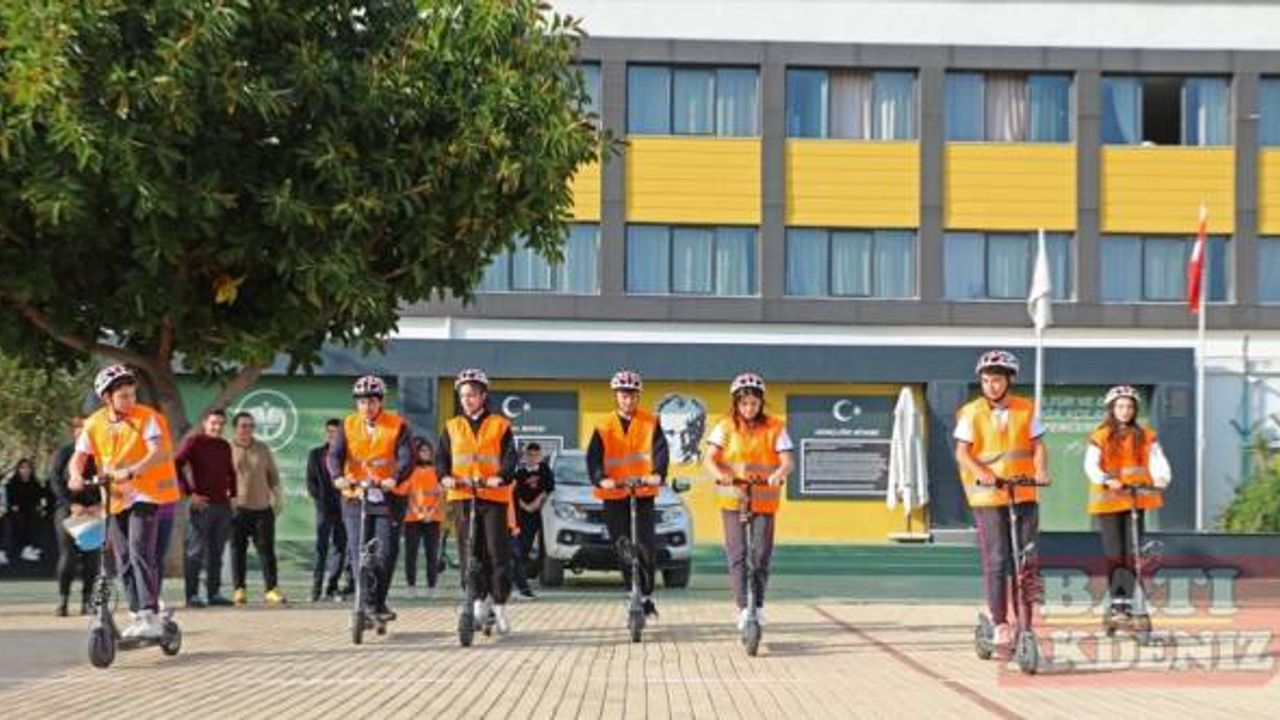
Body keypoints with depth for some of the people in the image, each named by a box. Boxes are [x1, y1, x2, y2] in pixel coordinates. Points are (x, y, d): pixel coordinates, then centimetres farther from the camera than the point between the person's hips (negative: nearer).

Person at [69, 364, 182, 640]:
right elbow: (79, 456, 2)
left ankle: (150, 616, -21)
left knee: (140, 551, -19)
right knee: (124, 560, 8)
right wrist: (76, 475, -21)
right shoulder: (95, 423, 3)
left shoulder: (147, 418, -10)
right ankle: (138, 616, 17)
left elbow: (158, 452, -23)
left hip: (144, 494, -5)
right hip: (114, 498, 5)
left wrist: (130, 472, -38)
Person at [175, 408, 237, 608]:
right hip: (202, 504, -6)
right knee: (196, 550, -5)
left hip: (222, 505, 6)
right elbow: (177, 466, -12)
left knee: (216, 551, 9)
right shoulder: (194, 442, -3)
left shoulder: (225, 446, 16)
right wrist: (190, 493, -15)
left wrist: (232, 494, 16)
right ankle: (192, 595, -4)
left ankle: (214, 593, 13)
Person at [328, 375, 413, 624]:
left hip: (387, 497, -2)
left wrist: (395, 479, -32)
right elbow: (335, 454, -5)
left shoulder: (397, 426, -2)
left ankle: (379, 602, 9)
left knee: (385, 553, -5)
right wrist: (337, 477, -26)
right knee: (358, 553, -4)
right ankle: (367, 603, 2)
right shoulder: (348, 425, 5)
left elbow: (406, 458, -12)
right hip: (355, 496, 2)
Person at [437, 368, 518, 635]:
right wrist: (445, 477, -13)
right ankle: (479, 600, 7)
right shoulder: (451, 427, 16)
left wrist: (501, 477, -21)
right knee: (470, 554, -2)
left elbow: (510, 457, -1)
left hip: (494, 496, -2)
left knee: (498, 553, -4)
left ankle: (499, 605, 4)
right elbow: (441, 457, 8)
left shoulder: (500, 425, 8)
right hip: (462, 496, 2)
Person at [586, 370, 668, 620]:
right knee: (623, 549, 1)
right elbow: (593, 457, -6)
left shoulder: (650, 423, 4)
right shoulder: (604, 428, 4)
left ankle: (647, 595, 6)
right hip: (614, 495, 1)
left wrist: (657, 474, -27)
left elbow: (661, 450, -8)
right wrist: (601, 479, -26)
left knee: (647, 546, -8)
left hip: (644, 493, -1)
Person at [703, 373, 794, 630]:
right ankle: (743, 608, -5)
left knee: (762, 553, -2)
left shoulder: (774, 427, 1)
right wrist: (719, 473, -29)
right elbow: (710, 457, -7)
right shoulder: (726, 427, 3)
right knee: (737, 553, -6)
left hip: (764, 500, 0)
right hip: (733, 498, 0)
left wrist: (779, 473, -30)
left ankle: (758, 605, 13)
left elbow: (788, 460, -7)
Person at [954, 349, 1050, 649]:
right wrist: (981, 473, -24)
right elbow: (962, 453, -6)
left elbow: (1038, 446, 4)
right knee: (996, 561, -3)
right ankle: (999, 624, 3)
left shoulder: (1026, 410, 6)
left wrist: (1041, 470, -16)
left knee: (1025, 559, 3)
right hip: (988, 496, -2)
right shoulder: (972, 413, -1)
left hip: (1024, 493, 2)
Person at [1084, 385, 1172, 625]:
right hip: (1108, 499, -2)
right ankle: (1116, 598, 3)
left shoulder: (1145, 436, 8)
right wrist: (1107, 480, -27)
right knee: (1114, 552, -3)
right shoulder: (1100, 436, 1)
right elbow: (1091, 465, -9)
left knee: (1132, 551, 1)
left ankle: (1128, 599, 6)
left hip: (1136, 499, 2)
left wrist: (1161, 479, -24)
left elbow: (1157, 461, -3)